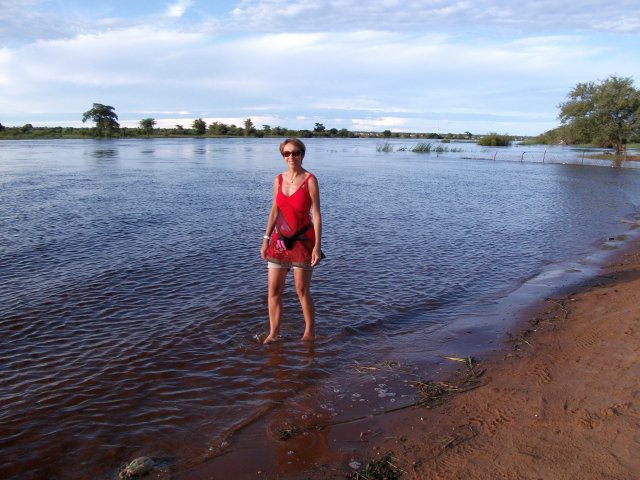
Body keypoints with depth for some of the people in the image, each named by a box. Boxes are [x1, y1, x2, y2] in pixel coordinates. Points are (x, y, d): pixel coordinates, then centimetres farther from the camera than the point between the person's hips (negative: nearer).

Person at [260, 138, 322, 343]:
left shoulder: (310, 180, -10)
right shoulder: (279, 180, 5)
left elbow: (316, 214, -11)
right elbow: (274, 211, 11)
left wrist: (317, 246, -15)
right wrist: (266, 239, 8)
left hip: (302, 241, -5)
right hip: (280, 240, 5)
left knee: (302, 290, 5)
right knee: (273, 290, 6)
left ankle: (310, 333, 23)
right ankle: (273, 333, 20)